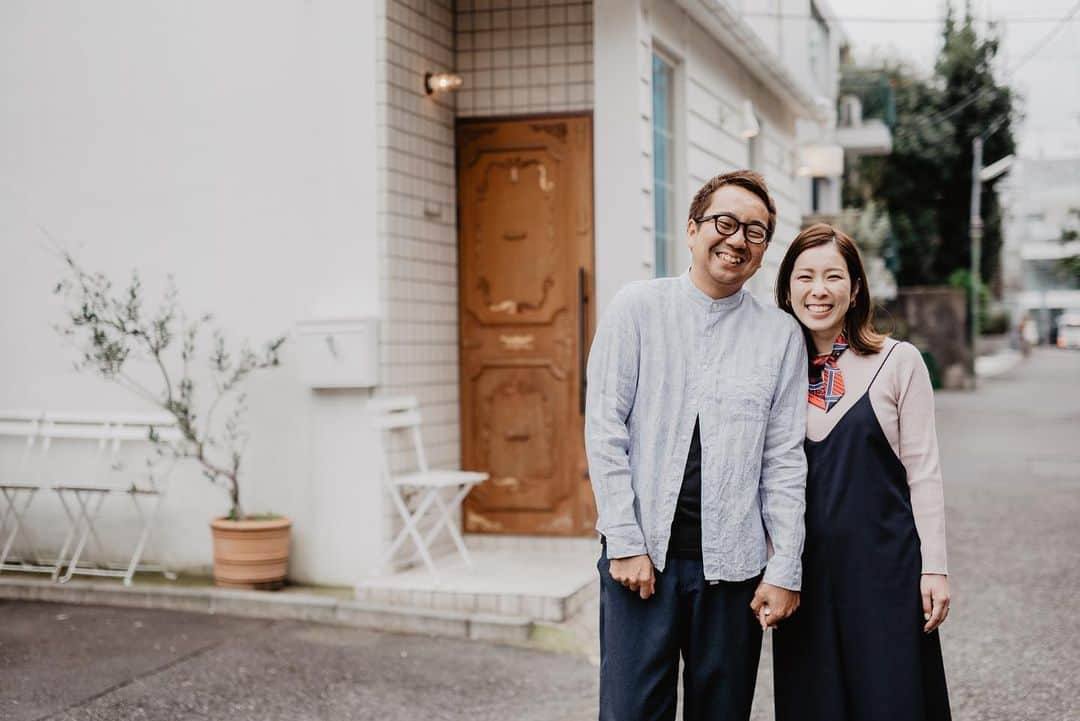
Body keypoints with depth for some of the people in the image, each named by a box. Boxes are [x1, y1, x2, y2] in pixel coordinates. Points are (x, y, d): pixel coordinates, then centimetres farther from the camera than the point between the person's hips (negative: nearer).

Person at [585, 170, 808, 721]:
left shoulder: (782, 335, 5)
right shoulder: (637, 308, 1)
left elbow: (785, 463, 4)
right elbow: (604, 431, -3)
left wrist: (786, 571, 0)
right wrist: (626, 543, -8)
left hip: (732, 563, 2)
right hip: (640, 555, -1)